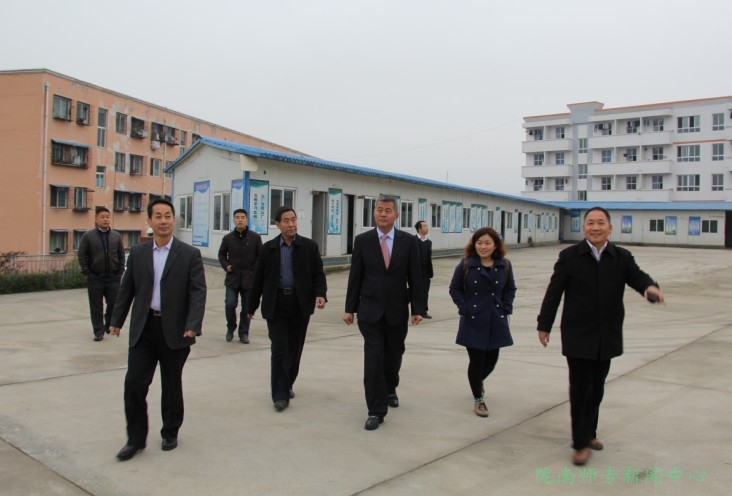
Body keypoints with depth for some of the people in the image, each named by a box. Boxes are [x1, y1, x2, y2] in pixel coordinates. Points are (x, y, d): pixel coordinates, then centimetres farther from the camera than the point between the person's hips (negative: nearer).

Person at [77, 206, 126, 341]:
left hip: (113, 278, 2)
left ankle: (109, 324, 29)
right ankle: (99, 331, 13)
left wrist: (120, 272, 2)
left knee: (114, 303, 4)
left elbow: (121, 255, 10)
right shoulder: (88, 236, 0)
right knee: (96, 306, 4)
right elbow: (81, 255, 0)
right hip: (95, 278, -2)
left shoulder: (116, 236, 8)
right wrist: (87, 273, -5)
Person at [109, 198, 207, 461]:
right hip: (143, 329, 2)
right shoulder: (137, 252, 6)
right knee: (134, 382, -1)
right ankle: (136, 438, 14)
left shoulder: (189, 254, -4)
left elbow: (198, 292, -9)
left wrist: (193, 325, -20)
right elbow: (127, 289, 12)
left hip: (174, 330, -2)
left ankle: (170, 432, 29)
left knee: (171, 385, 10)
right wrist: (117, 319, 12)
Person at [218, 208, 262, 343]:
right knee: (230, 304, -7)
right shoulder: (228, 238, 2)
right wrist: (226, 265, -2)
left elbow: (261, 256, 3)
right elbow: (222, 254, 15)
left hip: (249, 278, 0)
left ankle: (243, 333, 20)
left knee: (247, 307, 6)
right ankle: (230, 328, 19)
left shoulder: (255, 237, -2)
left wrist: (255, 269, -8)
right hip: (232, 277, 0)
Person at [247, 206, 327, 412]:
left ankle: (287, 385, 31)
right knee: (279, 349, -5)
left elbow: (318, 274, 1)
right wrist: (252, 306, 9)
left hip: (300, 304, 1)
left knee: (295, 349, 10)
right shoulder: (268, 248, 3)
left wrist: (320, 294, -18)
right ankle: (280, 395, 1)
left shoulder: (310, 246, 2)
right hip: (276, 305, -1)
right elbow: (259, 278, 6)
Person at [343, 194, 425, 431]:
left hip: (397, 311, 2)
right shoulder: (362, 240, -2)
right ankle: (376, 410, 1)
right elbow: (355, 276, 1)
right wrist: (350, 308, 0)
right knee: (373, 358, -7)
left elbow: (415, 277, 0)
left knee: (394, 355, 16)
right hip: (370, 311, -1)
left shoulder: (408, 241, -1)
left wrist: (418, 308, -4)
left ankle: (390, 389, 44)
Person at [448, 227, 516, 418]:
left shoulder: (504, 265, 0)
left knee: (491, 359, 11)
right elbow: (455, 289, 1)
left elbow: (510, 289, 11)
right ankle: (478, 399, 18)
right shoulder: (466, 264, -6)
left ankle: (478, 381, 45)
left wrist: (506, 308, 0)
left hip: (496, 322, 3)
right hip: (473, 322, -3)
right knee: (476, 360, -1)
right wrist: (464, 308, -9)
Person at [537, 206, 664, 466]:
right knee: (580, 389, 0)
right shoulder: (569, 256, -5)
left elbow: (638, 277, -12)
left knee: (597, 388, 15)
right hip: (578, 336, -3)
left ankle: (589, 433, 33)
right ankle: (581, 443, 11)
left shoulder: (622, 257, 2)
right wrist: (544, 326, -1)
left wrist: (650, 288, -37)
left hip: (607, 336, 3)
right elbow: (553, 292, -3)